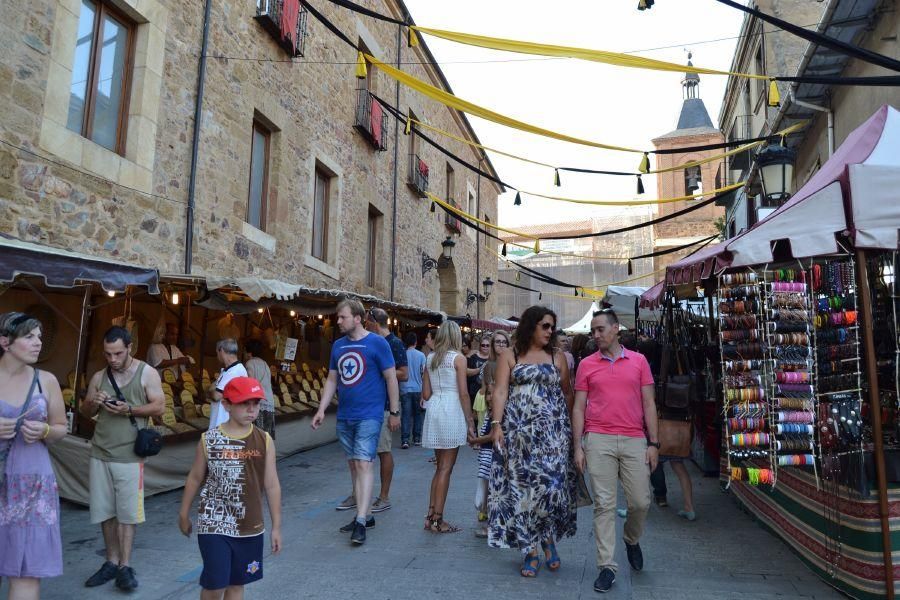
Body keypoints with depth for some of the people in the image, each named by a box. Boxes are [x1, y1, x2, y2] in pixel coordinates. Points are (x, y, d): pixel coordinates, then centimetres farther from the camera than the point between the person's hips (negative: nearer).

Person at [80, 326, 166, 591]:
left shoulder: (147, 373, -2)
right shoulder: (99, 376, 9)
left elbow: (159, 407, -5)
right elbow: (85, 412, 14)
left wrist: (129, 409, -19)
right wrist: (94, 403, -9)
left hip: (129, 455, -4)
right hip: (100, 453, 4)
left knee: (127, 512, 0)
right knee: (105, 511, 9)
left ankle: (125, 566, 8)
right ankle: (111, 562, 21)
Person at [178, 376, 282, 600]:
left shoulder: (264, 441, -6)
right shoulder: (209, 440, -9)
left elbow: (271, 485, -1)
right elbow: (195, 479, 3)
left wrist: (276, 526, 1)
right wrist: (184, 515, 12)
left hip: (250, 527, 2)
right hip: (214, 526, -2)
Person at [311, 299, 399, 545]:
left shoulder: (377, 343, -8)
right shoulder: (338, 345, 9)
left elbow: (391, 378, -6)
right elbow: (332, 380, 14)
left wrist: (394, 412, -6)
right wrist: (321, 409, 6)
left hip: (369, 416, -6)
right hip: (344, 416, 6)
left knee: (363, 463, -11)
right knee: (353, 465, 11)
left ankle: (361, 522, -9)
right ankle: (366, 514, 23)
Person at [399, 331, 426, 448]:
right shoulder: (421, 355, -2)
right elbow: (424, 372, -2)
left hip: (405, 389, 0)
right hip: (418, 389, 0)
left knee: (406, 415, -1)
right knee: (418, 414, 12)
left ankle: (405, 440, -9)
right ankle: (417, 438, 17)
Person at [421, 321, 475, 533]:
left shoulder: (430, 358, 11)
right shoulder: (458, 358, -5)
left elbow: (426, 394, 10)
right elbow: (463, 393, -9)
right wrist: (470, 422, -5)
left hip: (434, 411, 6)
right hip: (452, 411, -6)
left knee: (441, 466, 16)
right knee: (446, 468, 1)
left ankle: (431, 516, 18)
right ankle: (438, 520, 5)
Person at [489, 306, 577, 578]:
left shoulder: (557, 357, 11)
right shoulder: (509, 356, 6)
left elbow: (567, 394, 11)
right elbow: (500, 392, -1)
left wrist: (567, 421, -1)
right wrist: (496, 424, -10)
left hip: (552, 431, 1)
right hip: (518, 431, 0)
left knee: (551, 483, -6)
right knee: (521, 485, 2)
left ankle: (549, 539, 18)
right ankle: (530, 550, 13)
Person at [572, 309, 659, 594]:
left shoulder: (638, 361, 7)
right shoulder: (586, 365, 6)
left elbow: (648, 404, 8)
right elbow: (579, 407, 6)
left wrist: (653, 443, 2)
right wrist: (578, 446, 0)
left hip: (634, 441, 1)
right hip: (599, 441, -1)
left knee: (641, 501, 6)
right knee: (604, 504, 0)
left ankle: (632, 540, 37)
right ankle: (607, 565, 11)